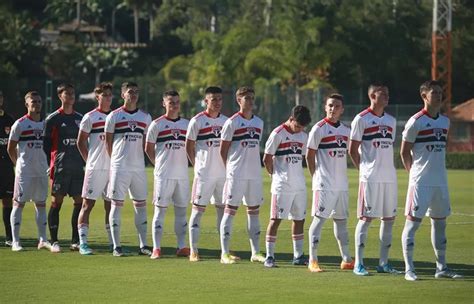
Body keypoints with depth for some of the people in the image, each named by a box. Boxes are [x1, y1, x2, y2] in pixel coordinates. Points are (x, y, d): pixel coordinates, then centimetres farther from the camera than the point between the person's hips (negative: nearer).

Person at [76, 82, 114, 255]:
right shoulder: (90, 117, -2)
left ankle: (112, 242, 13)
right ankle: (83, 243, -7)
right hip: (95, 168, -5)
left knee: (111, 205, 8)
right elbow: (80, 142, 2)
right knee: (88, 204, -6)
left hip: (113, 168, 5)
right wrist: (89, 160, 0)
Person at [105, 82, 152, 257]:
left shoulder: (145, 117, 10)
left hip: (139, 167, 4)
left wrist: (138, 158, 7)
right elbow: (108, 141, 5)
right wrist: (116, 159, 6)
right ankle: (116, 246, 0)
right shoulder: (114, 116, 0)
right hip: (119, 168, -4)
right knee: (116, 204, -3)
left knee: (141, 205, 5)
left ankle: (143, 245, 10)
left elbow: (146, 142, 14)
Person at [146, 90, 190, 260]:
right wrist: (160, 164, 3)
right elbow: (149, 149, 4)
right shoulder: (157, 124, -2)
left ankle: (182, 247, 12)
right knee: (160, 209, -3)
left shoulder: (186, 124, 11)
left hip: (182, 174, 4)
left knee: (181, 210, 7)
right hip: (164, 175, -4)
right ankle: (156, 248, -3)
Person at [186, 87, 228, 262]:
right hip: (204, 173, -5)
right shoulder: (197, 121, -5)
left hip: (223, 173, 5)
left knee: (223, 209, 9)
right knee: (198, 209, -4)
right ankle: (193, 251, -4)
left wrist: (229, 165, 8)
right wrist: (198, 166, -1)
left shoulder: (225, 121, 10)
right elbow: (189, 146, 0)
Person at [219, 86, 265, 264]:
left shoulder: (259, 122, 12)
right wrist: (230, 169, 0)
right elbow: (223, 150, -3)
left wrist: (253, 166, 11)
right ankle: (225, 253, -3)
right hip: (236, 174, -6)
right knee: (230, 210, -4)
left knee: (254, 211, 8)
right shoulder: (232, 123, -6)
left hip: (255, 174, 6)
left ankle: (255, 252, 13)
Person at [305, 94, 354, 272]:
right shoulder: (319, 129, -7)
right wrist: (316, 177, -5)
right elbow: (310, 156, -4)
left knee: (341, 219, 12)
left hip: (342, 183, 6)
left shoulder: (346, 130, 10)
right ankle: (312, 261, -6)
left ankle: (346, 259, 18)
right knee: (319, 218, -7)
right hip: (324, 183, -6)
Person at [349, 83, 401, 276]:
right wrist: (364, 169, 0)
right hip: (370, 178, -6)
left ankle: (383, 263, 13)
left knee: (389, 218, 6)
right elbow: (352, 149, -1)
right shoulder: (361, 119, -4)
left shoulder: (391, 121, 15)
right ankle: (358, 263, -3)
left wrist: (385, 167, 11)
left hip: (389, 177, 6)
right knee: (366, 218, -6)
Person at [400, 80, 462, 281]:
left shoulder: (445, 121, 11)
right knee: (413, 221, -5)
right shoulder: (415, 122, -9)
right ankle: (409, 270, -4)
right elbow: (404, 152, -4)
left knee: (440, 222, 11)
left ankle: (441, 268, 18)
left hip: (440, 181, 7)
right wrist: (415, 173, 1)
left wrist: (437, 170, 13)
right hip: (420, 182, -7)